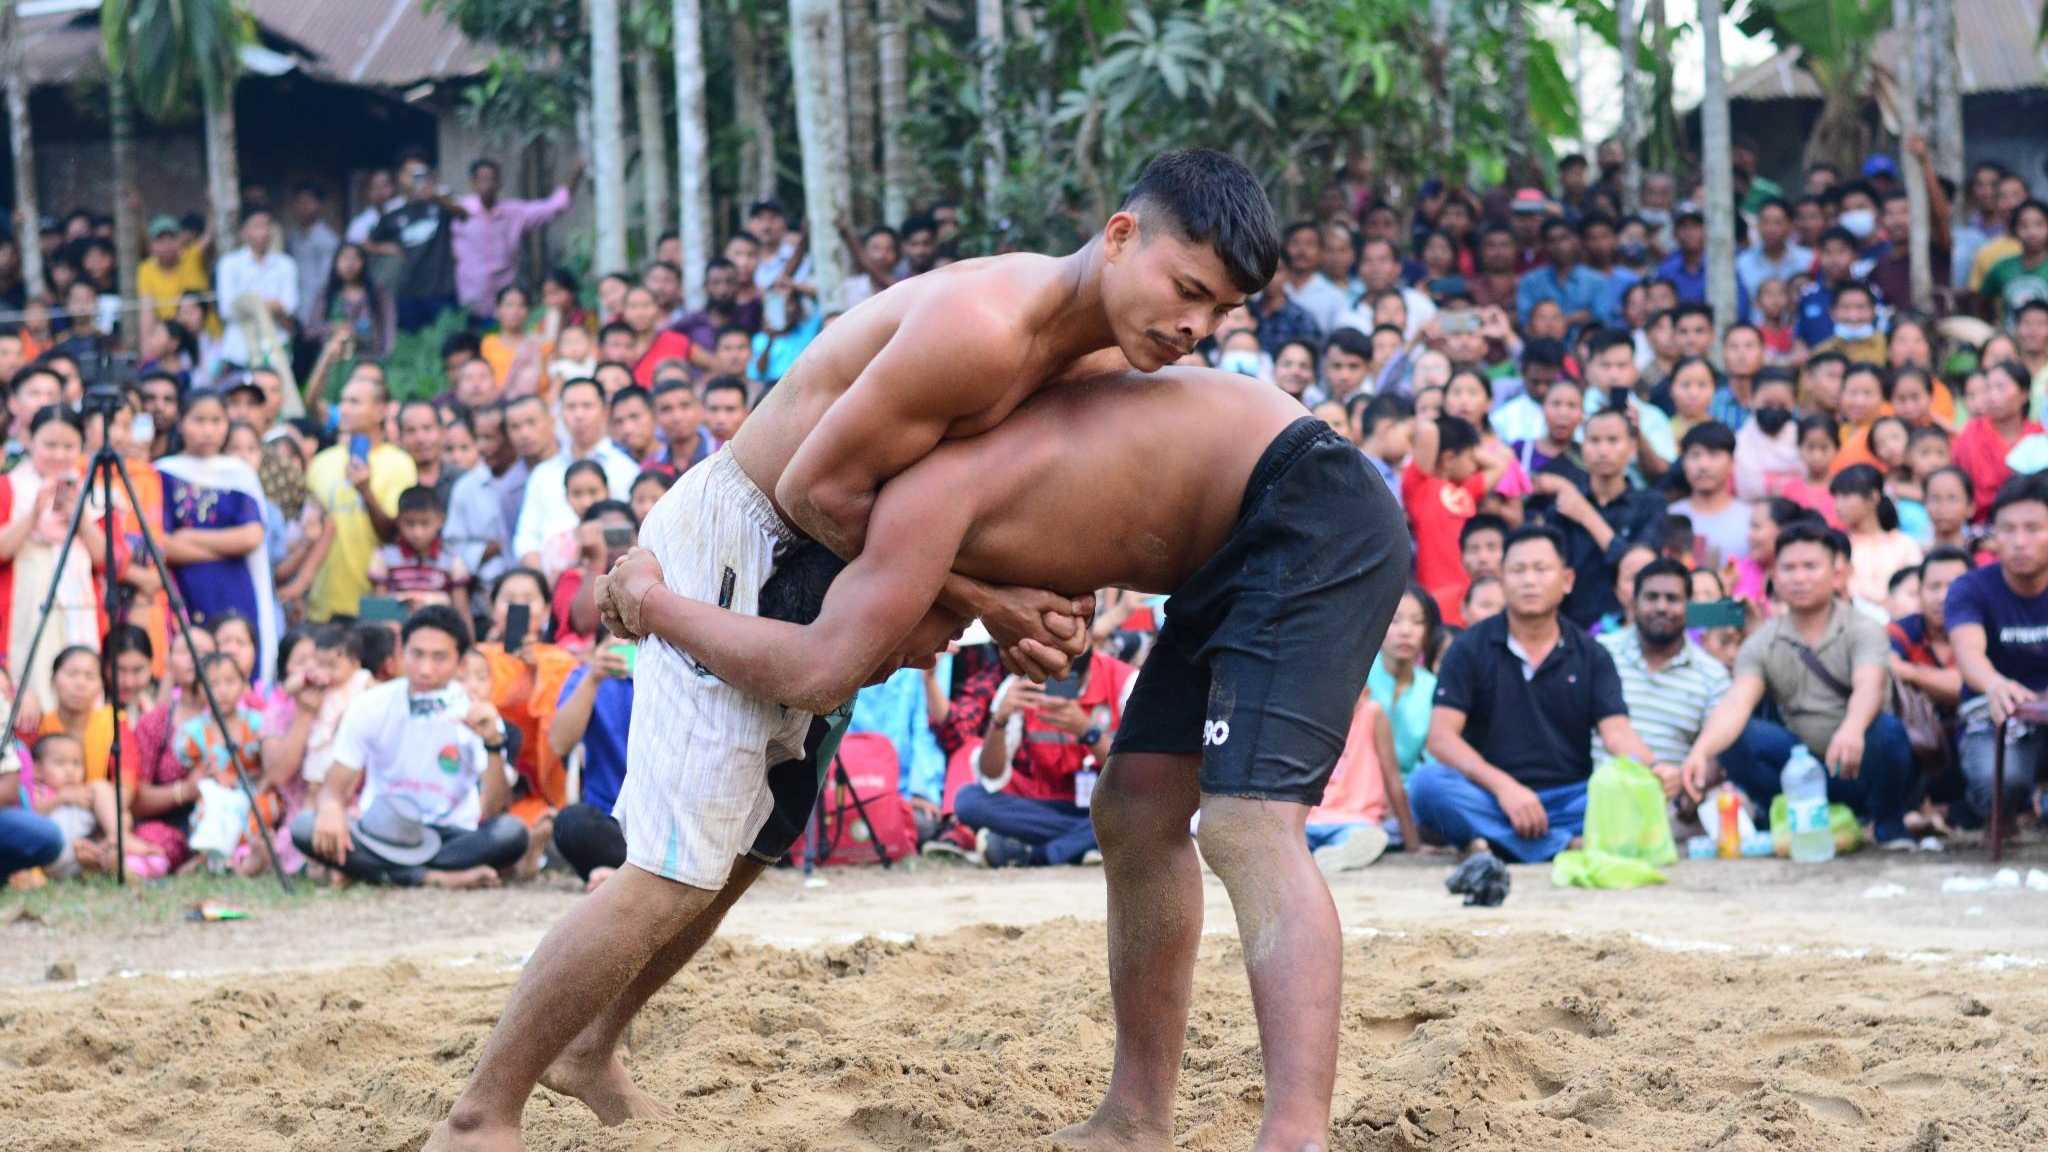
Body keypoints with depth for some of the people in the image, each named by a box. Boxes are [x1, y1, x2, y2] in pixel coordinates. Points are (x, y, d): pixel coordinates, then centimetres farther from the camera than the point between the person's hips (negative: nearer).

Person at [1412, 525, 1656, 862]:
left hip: (1568, 799, 1)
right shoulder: (1470, 649, 5)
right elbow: (1441, 737, -6)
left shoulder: (1590, 656, 11)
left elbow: (1616, 732, -2)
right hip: (1491, 801, -1)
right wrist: (1502, 785, -21)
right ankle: (1568, 846, -37)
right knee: (1427, 783, -32)